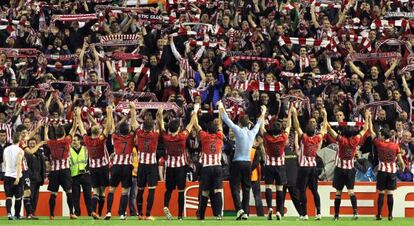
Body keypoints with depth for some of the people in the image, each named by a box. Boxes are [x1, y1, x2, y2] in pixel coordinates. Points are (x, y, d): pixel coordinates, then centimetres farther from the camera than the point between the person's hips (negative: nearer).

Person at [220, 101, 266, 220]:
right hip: (248, 163, 4)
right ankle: (245, 212, 2)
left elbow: (227, 120, -5)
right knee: (246, 188, 7)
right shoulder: (252, 132, 4)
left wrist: (221, 108, 6)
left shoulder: (239, 131, -8)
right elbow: (258, 124, 23)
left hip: (237, 163, -4)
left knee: (235, 187, -2)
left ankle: (239, 209, -19)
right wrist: (263, 113, 40)